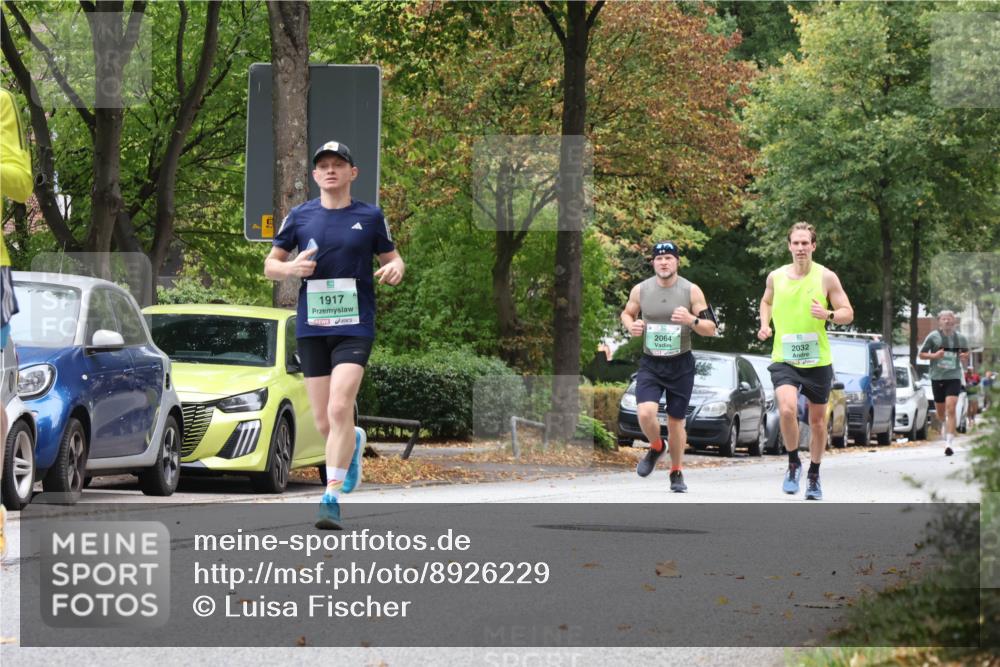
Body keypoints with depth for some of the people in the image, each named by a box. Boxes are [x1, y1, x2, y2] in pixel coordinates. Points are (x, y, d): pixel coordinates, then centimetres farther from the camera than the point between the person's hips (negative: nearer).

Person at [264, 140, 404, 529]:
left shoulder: (370, 217, 5)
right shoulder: (299, 217, 8)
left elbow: (391, 257, 15)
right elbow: (270, 265, 14)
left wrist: (396, 269, -9)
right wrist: (291, 268, -9)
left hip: (355, 326, -3)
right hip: (311, 328, 3)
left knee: (340, 409, -19)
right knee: (323, 422, 5)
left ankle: (332, 498, -15)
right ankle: (353, 442, 41)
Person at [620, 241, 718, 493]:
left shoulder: (692, 291, -7)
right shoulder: (640, 290, -2)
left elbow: (711, 329, -4)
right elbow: (627, 313, 16)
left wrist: (691, 320, -24)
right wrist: (632, 326, -7)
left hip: (681, 365, -1)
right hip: (650, 365, 1)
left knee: (676, 421, 6)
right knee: (645, 413, -20)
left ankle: (676, 473, 27)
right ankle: (656, 447, 13)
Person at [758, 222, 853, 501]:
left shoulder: (826, 277, -4)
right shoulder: (776, 277, 3)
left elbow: (848, 313, 0)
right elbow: (766, 301, 24)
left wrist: (829, 315, -20)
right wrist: (765, 324, 5)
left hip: (818, 360, 0)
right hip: (784, 360, 0)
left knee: (817, 420, 11)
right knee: (787, 409, -24)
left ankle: (814, 475, 31)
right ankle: (793, 463, 0)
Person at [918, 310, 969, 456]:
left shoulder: (960, 338, 5)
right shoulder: (933, 337, 0)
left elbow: (965, 362, 17)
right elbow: (922, 354, 5)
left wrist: (964, 359, -7)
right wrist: (934, 355, -13)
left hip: (954, 377, -1)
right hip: (937, 377, 1)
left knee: (951, 409, -15)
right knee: (940, 411, 13)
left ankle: (949, 443, -17)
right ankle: (944, 424, 50)